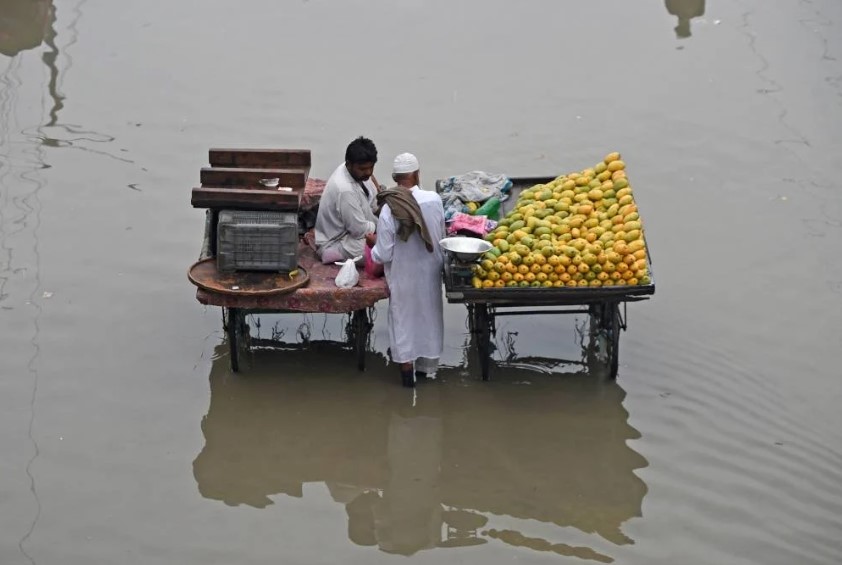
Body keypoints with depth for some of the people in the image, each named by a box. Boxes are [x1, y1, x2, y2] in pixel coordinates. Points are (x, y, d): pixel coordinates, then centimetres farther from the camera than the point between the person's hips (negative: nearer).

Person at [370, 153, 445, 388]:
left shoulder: (389, 209, -24)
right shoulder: (434, 200, -17)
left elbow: (384, 254, -19)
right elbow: (441, 235, -1)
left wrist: (373, 243, 2)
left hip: (404, 276, -3)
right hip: (430, 271, 3)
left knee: (404, 318, 15)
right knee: (428, 315, 21)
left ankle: (407, 370, 21)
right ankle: (425, 365, 35)